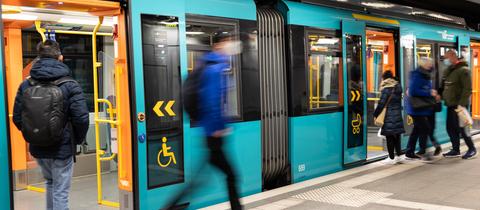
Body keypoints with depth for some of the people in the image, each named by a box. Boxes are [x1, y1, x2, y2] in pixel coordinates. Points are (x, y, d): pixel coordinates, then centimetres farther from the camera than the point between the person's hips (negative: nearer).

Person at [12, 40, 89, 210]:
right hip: (62, 147, -5)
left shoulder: (26, 85, 0)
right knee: (60, 192, 4)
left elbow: (17, 117, 1)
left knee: (51, 182, 28)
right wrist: (77, 139, 0)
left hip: (37, 147, 5)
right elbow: (81, 118, -19)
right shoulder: (69, 85, -13)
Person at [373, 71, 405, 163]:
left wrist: (375, 114, -7)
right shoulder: (398, 87, 6)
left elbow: (381, 103, -13)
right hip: (398, 115, 6)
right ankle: (399, 155, 14)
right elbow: (399, 101, 13)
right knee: (397, 136, 14)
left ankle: (391, 157, 4)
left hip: (389, 117, -6)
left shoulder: (386, 90, -13)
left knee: (389, 137, 0)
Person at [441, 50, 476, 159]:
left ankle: (472, 149, 12)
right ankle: (455, 150, 19)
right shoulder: (448, 71, 13)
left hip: (458, 105, -8)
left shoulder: (463, 70, -12)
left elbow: (467, 89, -18)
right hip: (450, 105, 8)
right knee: (450, 128, 9)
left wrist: (462, 104, -23)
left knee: (459, 128, -3)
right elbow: (445, 86, 21)